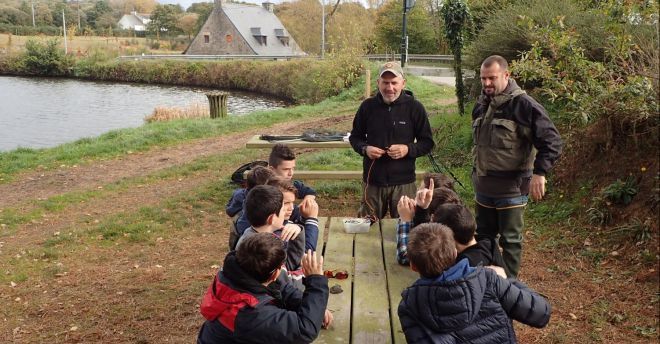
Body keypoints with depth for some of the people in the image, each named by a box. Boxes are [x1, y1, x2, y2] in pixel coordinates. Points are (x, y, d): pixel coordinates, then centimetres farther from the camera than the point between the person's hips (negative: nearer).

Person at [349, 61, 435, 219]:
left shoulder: (415, 108, -4)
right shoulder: (367, 106, 1)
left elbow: (427, 142, 1)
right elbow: (355, 137, 11)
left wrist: (408, 149, -18)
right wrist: (365, 148, -10)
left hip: (403, 183, -2)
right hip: (373, 182, 2)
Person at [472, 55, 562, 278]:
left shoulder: (524, 105, -15)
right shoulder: (482, 104, 8)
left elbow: (551, 142, -18)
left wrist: (539, 173, -27)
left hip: (511, 188, -7)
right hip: (483, 186, 7)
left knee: (510, 240, 6)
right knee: (483, 237, 18)